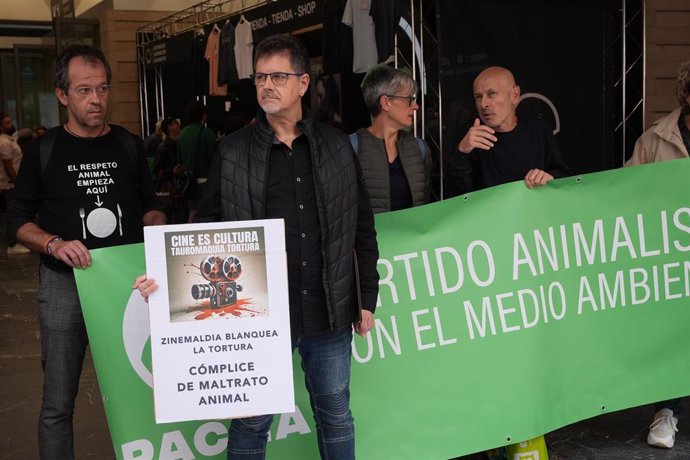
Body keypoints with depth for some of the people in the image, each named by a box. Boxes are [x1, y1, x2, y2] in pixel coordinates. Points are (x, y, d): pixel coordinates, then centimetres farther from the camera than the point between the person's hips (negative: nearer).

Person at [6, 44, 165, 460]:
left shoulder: (129, 146, 6)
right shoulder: (44, 152, 0)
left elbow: (149, 206, 15)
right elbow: (18, 219, 2)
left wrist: (158, 229, -6)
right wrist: (54, 244, -16)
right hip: (65, 284, -2)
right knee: (58, 404, 4)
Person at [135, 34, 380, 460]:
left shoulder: (336, 145, 3)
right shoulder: (233, 151, 0)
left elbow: (363, 227, 7)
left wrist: (367, 299, 7)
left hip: (329, 313, 2)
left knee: (335, 415, 16)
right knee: (251, 423, 9)